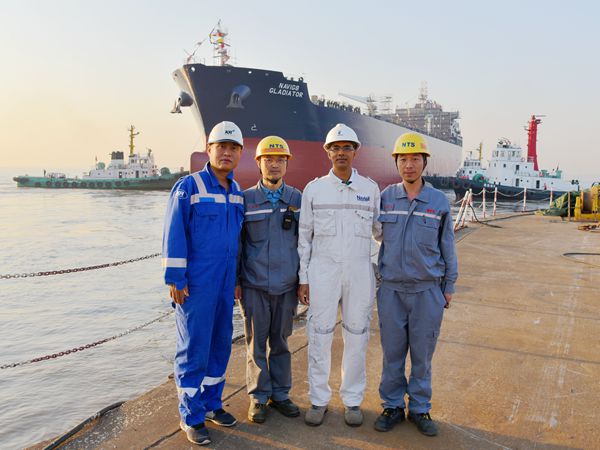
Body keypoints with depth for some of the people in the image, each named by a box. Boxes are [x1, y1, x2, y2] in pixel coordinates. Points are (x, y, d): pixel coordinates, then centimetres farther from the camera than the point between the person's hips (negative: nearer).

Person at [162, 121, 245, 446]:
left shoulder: (237, 192, 10)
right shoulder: (188, 187, -9)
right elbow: (173, 236, -12)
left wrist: (237, 278, 15)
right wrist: (174, 280, -14)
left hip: (225, 284, 6)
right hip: (195, 284, -6)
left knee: (220, 343, 13)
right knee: (193, 347, 2)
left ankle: (211, 403, 30)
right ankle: (191, 416, 16)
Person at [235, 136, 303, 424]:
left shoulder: (297, 199, 5)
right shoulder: (245, 199, 0)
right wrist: (234, 281, 1)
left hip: (286, 286, 2)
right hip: (254, 286, -1)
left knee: (280, 342, 12)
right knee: (256, 343, 8)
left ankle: (280, 394, 27)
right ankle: (258, 397, 23)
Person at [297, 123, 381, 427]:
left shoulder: (370, 189, 5)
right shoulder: (314, 189, 3)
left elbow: (381, 229, 14)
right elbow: (304, 236, 4)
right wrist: (303, 279, 1)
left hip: (360, 273, 1)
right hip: (322, 273, -1)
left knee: (357, 337, 8)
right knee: (319, 336, 4)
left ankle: (352, 399, 25)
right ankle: (319, 399, 21)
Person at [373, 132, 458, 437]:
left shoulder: (439, 202, 1)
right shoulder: (385, 198, 1)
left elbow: (447, 246, 7)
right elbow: (372, 235, 7)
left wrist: (449, 286, 8)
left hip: (428, 290, 0)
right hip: (391, 288, 0)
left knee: (422, 352, 9)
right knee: (392, 351, 8)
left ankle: (420, 408, 25)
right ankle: (392, 405, 25)